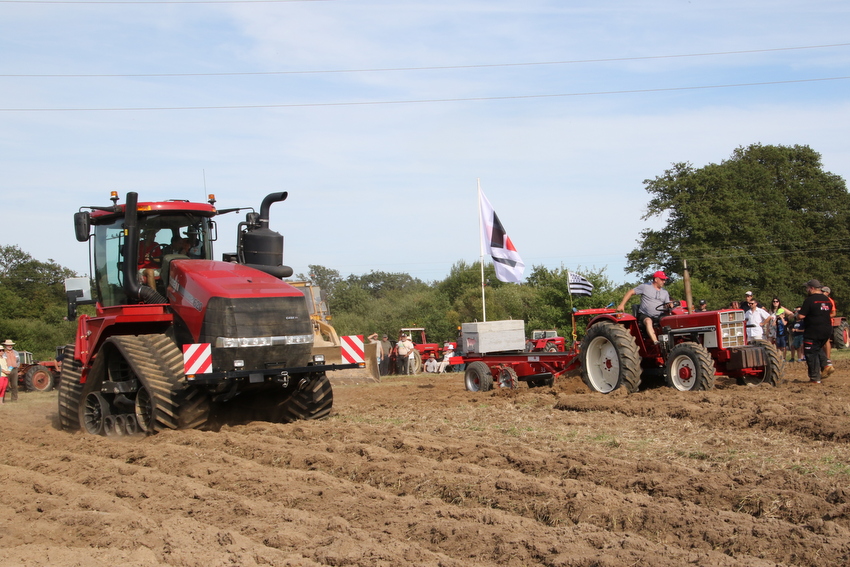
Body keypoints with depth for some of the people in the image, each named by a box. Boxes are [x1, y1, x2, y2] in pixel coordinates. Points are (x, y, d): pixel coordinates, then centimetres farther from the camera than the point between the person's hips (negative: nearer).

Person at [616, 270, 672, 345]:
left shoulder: (665, 292, 18)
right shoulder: (645, 287, 3)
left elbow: (667, 304, 15)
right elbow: (630, 292, 3)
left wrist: (670, 305, -12)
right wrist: (622, 304, -6)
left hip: (658, 317, 5)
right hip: (644, 315, -5)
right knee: (648, 321, -39)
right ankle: (656, 342, -54)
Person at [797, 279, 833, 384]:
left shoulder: (810, 300, -15)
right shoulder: (827, 300, 10)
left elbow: (801, 316, -18)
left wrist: (797, 315, 4)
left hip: (813, 332, -8)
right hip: (827, 330, 8)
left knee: (811, 353, 2)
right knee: (818, 349, 27)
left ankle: (815, 378, 3)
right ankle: (826, 365, 5)